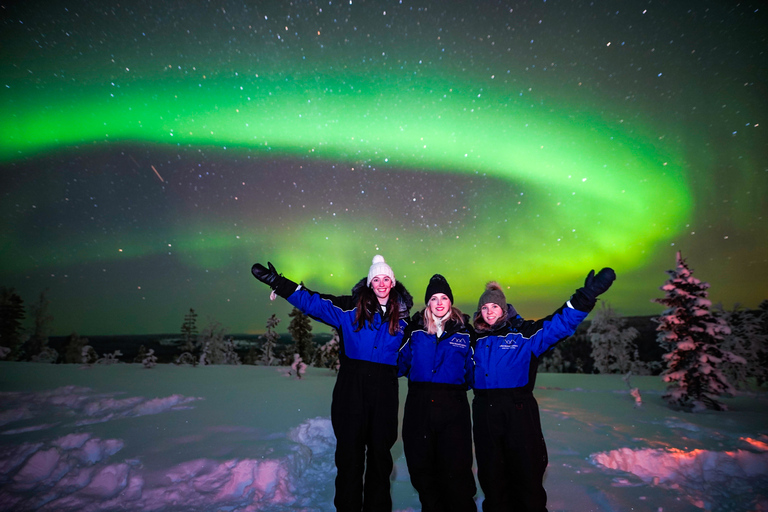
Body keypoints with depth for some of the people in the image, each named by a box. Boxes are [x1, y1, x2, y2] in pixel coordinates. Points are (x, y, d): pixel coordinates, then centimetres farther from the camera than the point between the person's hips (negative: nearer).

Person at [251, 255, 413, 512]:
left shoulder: (401, 317, 6)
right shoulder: (350, 309, -3)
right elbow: (312, 301, -8)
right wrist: (276, 281, -14)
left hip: (385, 393, 2)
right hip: (352, 390, -2)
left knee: (380, 452, 11)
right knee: (349, 451, 5)